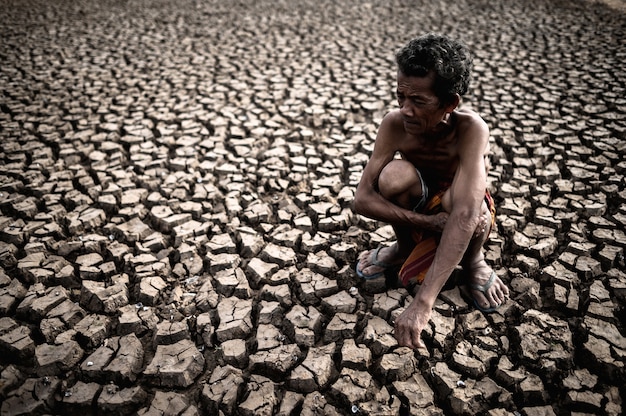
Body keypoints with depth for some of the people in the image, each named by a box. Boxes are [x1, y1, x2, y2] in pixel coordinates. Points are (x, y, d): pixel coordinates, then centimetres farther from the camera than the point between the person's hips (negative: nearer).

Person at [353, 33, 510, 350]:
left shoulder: (470, 129, -34)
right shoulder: (394, 124, -26)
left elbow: (464, 215, -46)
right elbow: (362, 199, -28)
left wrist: (422, 303, -53)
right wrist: (428, 222, -40)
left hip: (459, 208, -1)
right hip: (415, 209, 2)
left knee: (461, 204, -38)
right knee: (395, 174, -32)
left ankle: (473, 261, -1)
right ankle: (403, 246, 0)